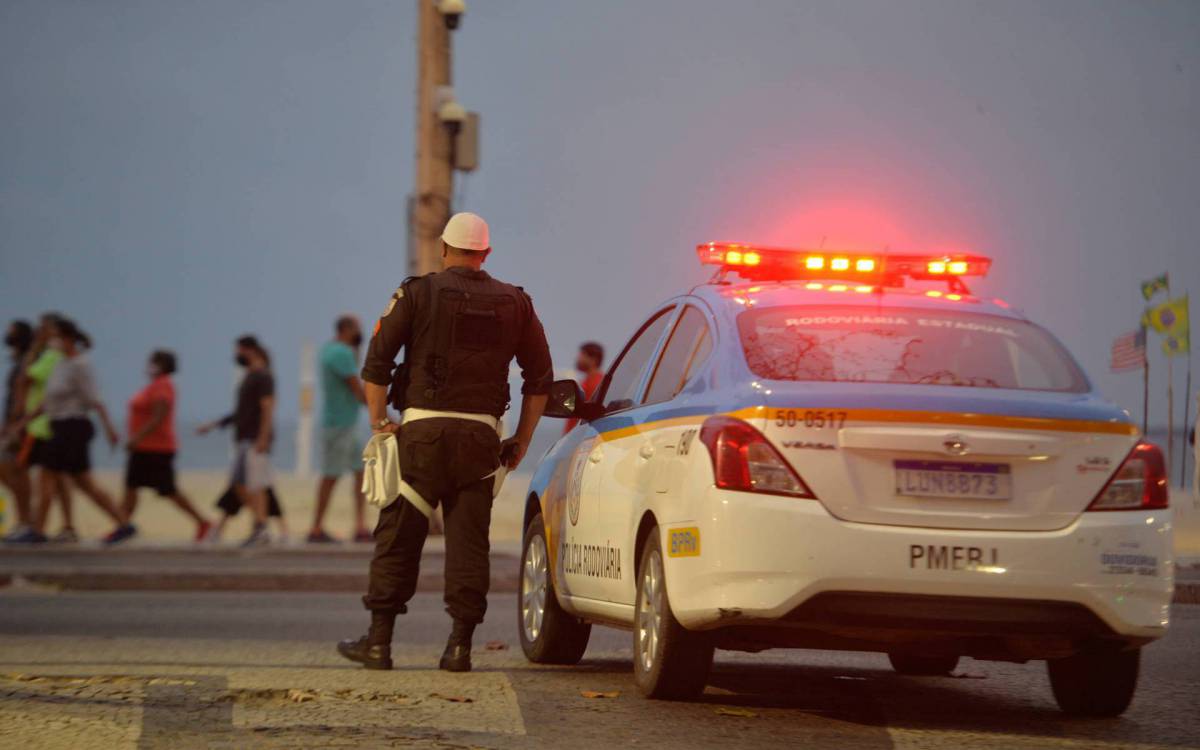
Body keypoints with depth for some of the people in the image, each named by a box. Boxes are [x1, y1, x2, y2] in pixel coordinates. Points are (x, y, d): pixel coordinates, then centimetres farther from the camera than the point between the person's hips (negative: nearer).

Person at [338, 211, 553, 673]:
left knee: (398, 536, 5)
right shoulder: (514, 303, 10)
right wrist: (521, 441, 17)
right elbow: (540, 378, 11)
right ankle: (460, 644, 1)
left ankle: (378, 641, 7)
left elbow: (375, 364, -5)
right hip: (481, 436, 2)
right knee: (469, 540, 5)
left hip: (423, 431, -2)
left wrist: (378, 423, 2)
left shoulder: (418, 294, 1)